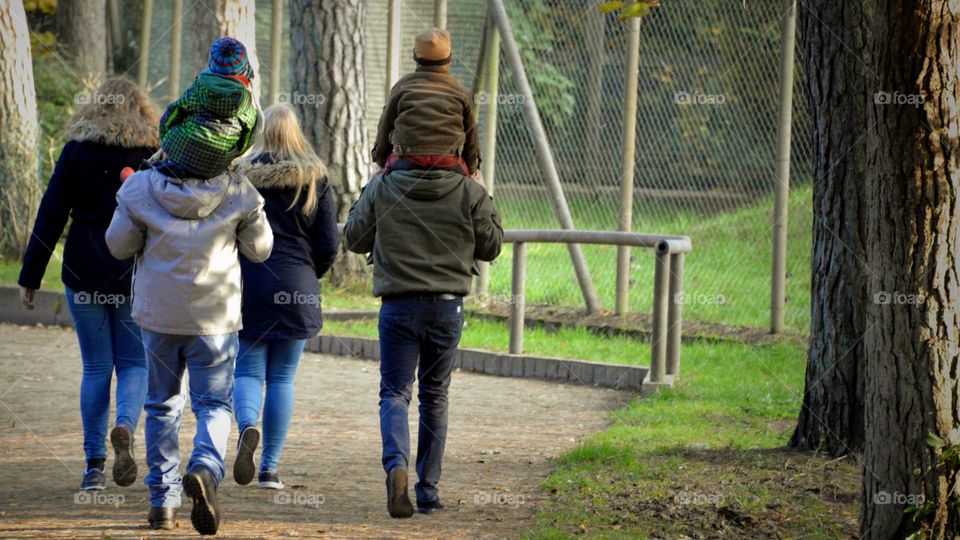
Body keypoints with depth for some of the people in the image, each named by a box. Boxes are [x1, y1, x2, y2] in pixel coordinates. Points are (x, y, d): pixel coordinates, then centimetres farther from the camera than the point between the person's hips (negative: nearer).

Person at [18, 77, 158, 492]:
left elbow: (50, 217, -3)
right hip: (138, 277, 0)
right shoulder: (153, 154, 0)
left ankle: (94, 464, 4)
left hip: (85, 275, 0)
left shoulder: (77, 151, -1)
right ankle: (125, 426, -20)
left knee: (96, 367, 8)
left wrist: (30, 277, 1)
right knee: (134, 363, 10)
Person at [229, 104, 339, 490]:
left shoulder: (241, 175, -1)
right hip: (296, 286, 1)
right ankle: (271, 466, 6)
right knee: (282, 378, 8)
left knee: (248, 369, 6)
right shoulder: (314, 179, 1)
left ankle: (247, 427, -25)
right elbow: (329, 243, 0)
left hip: (247, 284, -1)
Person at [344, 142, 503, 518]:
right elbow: (491, 247, 4)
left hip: (398, 306, -1)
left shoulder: (381, 188, -4)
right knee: (435, 396, 13)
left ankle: (396, 462, -26)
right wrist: (487, 210, 20)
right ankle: (428, 491, 16)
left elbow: (354, 239, 7)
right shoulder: (469, 193, -4)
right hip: (448, 307, 1)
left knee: (394, 392, 3)